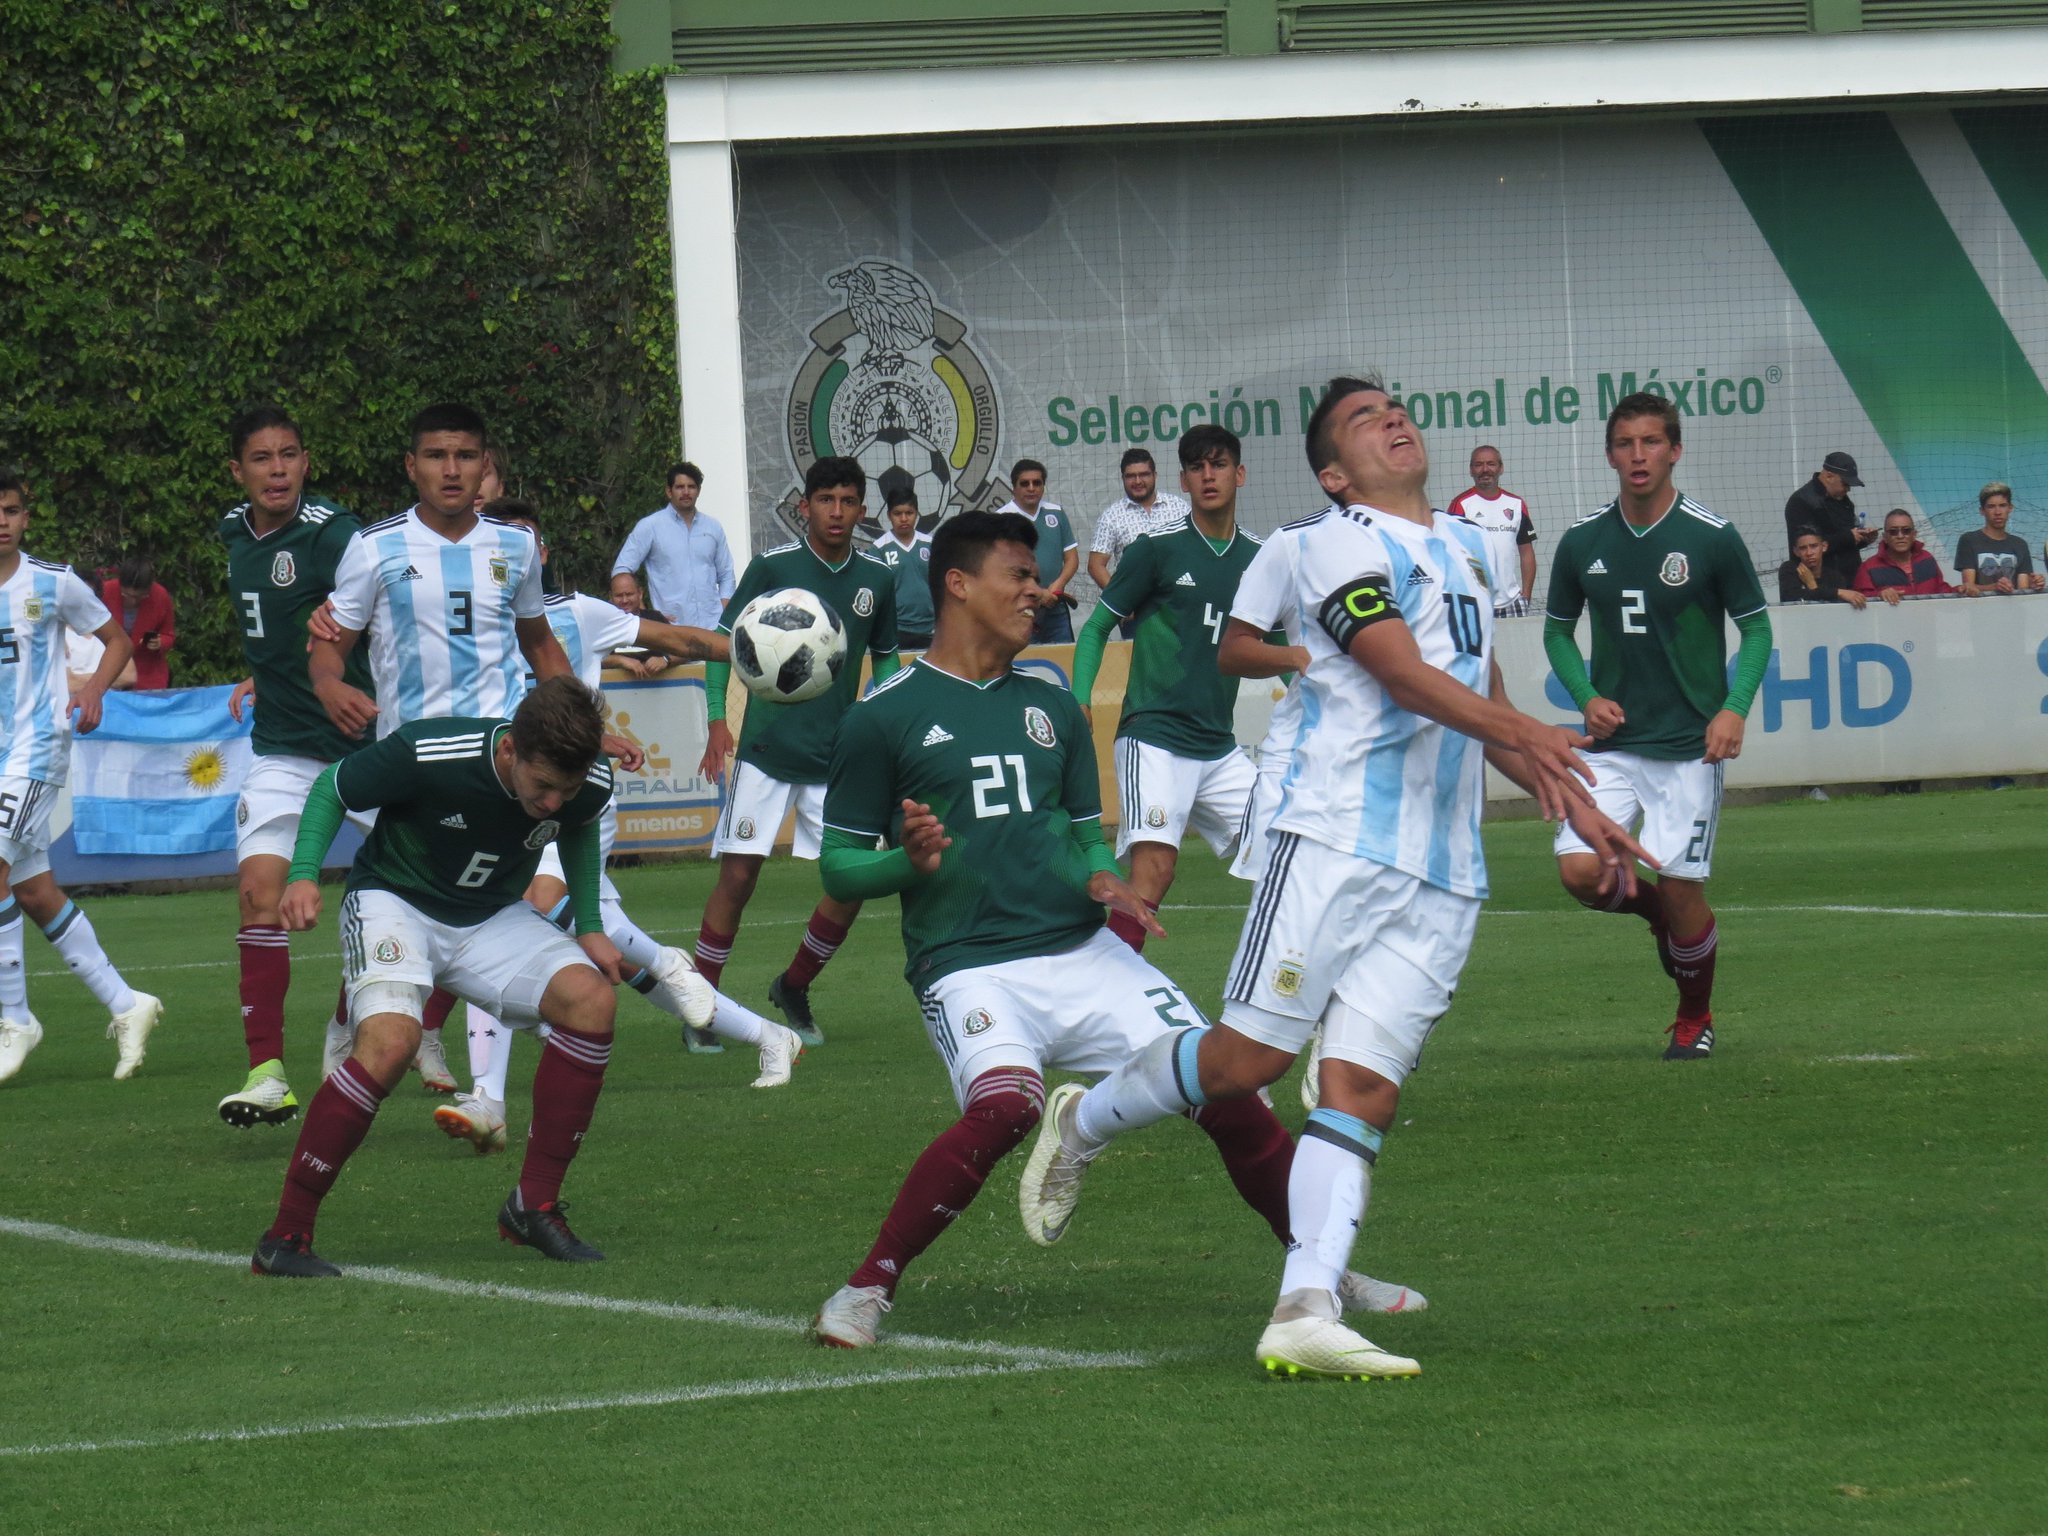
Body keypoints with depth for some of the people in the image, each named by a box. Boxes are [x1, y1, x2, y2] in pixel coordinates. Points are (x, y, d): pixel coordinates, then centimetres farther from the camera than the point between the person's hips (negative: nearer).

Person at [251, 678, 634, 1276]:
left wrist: (588, 927, 5)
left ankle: (535, 1205, -9)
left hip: (491, 918, 5)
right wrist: (304, 873, -23)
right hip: (395, 899, -5)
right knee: (391, 1039, -32)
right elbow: (332, 787, -9)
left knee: (590, 997, -21)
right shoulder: (426, 752, -29)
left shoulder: (591, 784, -15)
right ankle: (284, 1235, -22)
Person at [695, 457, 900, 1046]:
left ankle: (794, 988, 19)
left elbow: (885, 659, 17)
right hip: (766, 750, -3)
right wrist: (717, 720, -11)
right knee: (738, 875, -8)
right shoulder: (772, 566, -5)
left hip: (838, 757, 3)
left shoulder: (876, 579, 4)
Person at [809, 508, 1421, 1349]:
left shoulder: (1051, 705, 17)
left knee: (1225, 1088, -4)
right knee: (1005, 1104, -33)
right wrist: (907, 862, -20)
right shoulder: (884, 715, 0)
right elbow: (840, 865, 1)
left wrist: (1102, 879, 0)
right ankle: (866, 1287, -21)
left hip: (1081, 953, 5)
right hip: (967, 963, -5)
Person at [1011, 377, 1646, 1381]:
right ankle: (1084, 1123, 21)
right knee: (1251, 1055, -7)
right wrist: (1519, 732, -30)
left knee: (1362, 1089, -6)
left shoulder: (1465, 547, 24)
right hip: (1338, 842, -6)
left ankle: (1306, 1316, -16)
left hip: (1441, 878, 6)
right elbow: (1404, 673, -17)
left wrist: (1574, 806, 30)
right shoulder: (1339, 545, -3)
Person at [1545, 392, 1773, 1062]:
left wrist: (1735, 709, -12)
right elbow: (1557, 629, 15)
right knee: (1580, 870, -14)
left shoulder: (1712, 538, -6)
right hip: (1614, 746, 3)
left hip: (1688, 746, -3)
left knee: (1680, 889, -3)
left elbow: (1756, 628, 2)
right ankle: (1654, 909, 21)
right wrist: (1586, 695, -3)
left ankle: (1695, 1019, 23)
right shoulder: (1582, 542, 2)